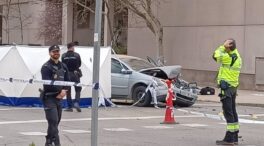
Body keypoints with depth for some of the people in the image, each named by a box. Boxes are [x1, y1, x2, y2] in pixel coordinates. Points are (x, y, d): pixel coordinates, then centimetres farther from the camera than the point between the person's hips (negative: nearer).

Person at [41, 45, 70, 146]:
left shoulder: (63, 66, 14)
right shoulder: (46, 67, -8)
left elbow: (67, 81, 12)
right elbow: (47, 84, -17)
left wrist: (64, 91, -8)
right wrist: (60, 90, -12)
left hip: (59, 97, 7)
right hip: (49, 97, -7)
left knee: (56, 121, 11)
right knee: (53, 121, -13)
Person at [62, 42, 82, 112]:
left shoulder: (63, 56, -3)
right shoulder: (76, 55, -7)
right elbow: (79, 64, 4)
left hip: (67, 74, 2)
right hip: (75, 74, -2)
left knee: (68, 91, 9)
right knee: (78, 90, 9)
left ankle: (69, 106, 9)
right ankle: (76, 102, -11)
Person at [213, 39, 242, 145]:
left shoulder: (228, 57, -17)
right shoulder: (237, 57, 8)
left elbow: (216, 56, -7)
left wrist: (223, 46, 0)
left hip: (226, 86, -9)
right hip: (234, 86, 9)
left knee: (228, 112, -9)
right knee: (233, 111, 14)